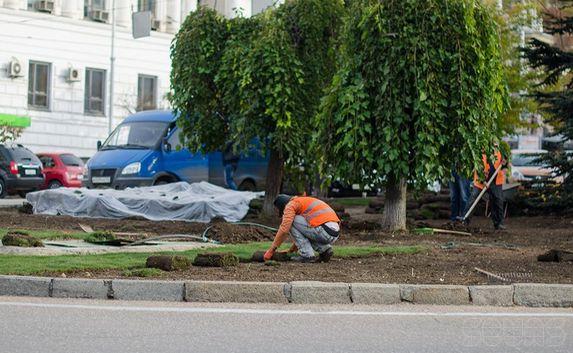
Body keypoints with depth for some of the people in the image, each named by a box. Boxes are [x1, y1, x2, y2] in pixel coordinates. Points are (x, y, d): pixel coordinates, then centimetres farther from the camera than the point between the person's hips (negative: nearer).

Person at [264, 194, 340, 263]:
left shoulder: (291, 205, 4)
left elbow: (284, 229, -6)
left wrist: (271, 250, 1)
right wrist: (291, 250, 40)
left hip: (324, 231, -9)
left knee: (291, 221, 4)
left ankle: (307, 255, 0)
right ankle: (325, 249, 10)